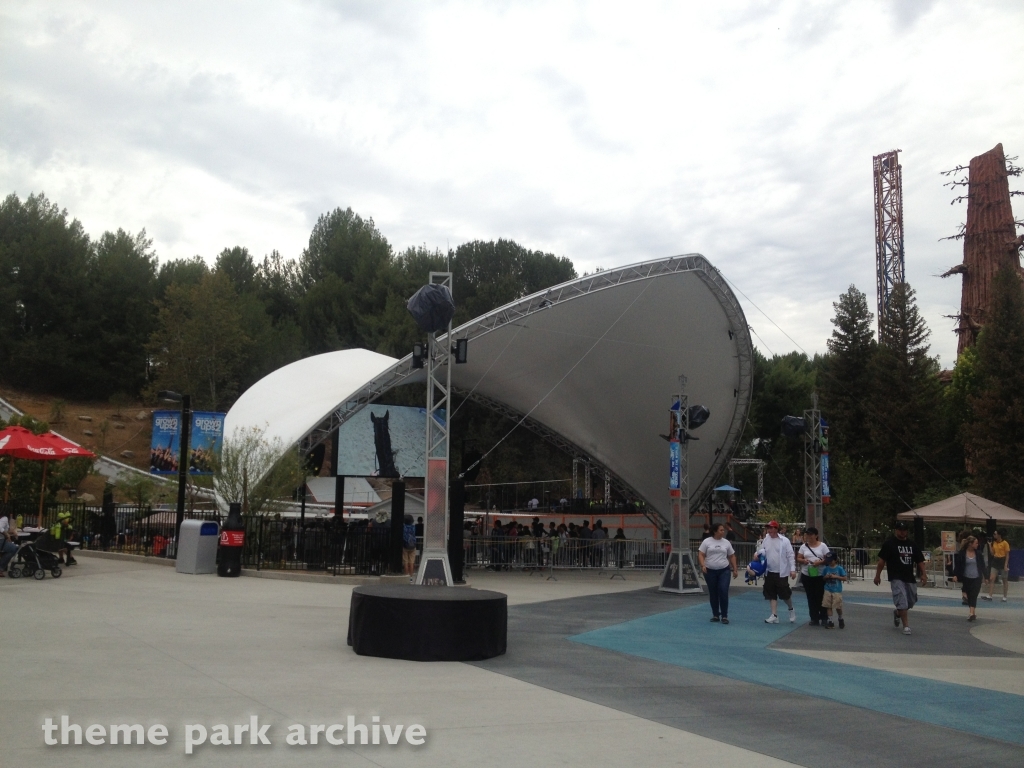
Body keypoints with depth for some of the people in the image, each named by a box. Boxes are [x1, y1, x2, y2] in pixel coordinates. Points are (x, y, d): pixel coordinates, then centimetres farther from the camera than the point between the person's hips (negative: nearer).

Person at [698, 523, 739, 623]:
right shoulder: (706, 541, -1)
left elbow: (732, 556, 12)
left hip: (724, 571, 1)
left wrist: (735, 569, 7)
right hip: (710, 571, -1)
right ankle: (715, 615, 19)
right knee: (713, 594, 8)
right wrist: (703, 565, -18)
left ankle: (724, 616, -1)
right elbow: (701, 555, -4)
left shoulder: (726, 542, 6)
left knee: (724, 592, -10)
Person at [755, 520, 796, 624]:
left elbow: (790, 556, -8)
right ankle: (774, 616, 13)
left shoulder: (784, 541, -8)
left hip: (781, 572, -4)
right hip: (769, 572, 4)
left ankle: (791, 609, 29)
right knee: (772, 594, 6)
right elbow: (762, 552, 11)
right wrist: (757, 553, -11)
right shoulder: (766, 540, 5)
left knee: (785, 594, 1)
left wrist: (793, 569, -12)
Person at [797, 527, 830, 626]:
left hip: (820, 575, -3)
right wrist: (803, 561, -14)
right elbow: (798, 558, 7)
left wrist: (820, 562, -20)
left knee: (821, 596, -1)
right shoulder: (803, 546, 8)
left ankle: (824, 618, 9)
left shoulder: (823, 546, 0)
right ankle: (814, 618, 12)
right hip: (807, 575, 3)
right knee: (811, 597, 6)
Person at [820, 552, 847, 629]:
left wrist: (835, 576, -16)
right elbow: (823, 578, 13)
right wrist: (826, 577, -9)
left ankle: (840, 620, 27)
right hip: (828, 590, 3)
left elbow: (844, 578, -7)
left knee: (838, 607, 1)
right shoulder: (826, 568, 3)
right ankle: (829, 621, 12)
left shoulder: (839, 568, -7)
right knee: (828, 606, 4)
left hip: (837, 590, -3)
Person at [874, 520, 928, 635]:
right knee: (902, 603, -13)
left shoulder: (912, 544, 10)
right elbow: (882, 560, -4)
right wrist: (877, 575, -6)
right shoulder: (889, 543, -4)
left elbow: (920, 560, 10)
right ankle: (906, 626, -4)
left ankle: (897, 613, 42)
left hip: (910, 578, 5)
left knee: (910, 602, 13)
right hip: (896, 578, -5)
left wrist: (923, 574, -2)